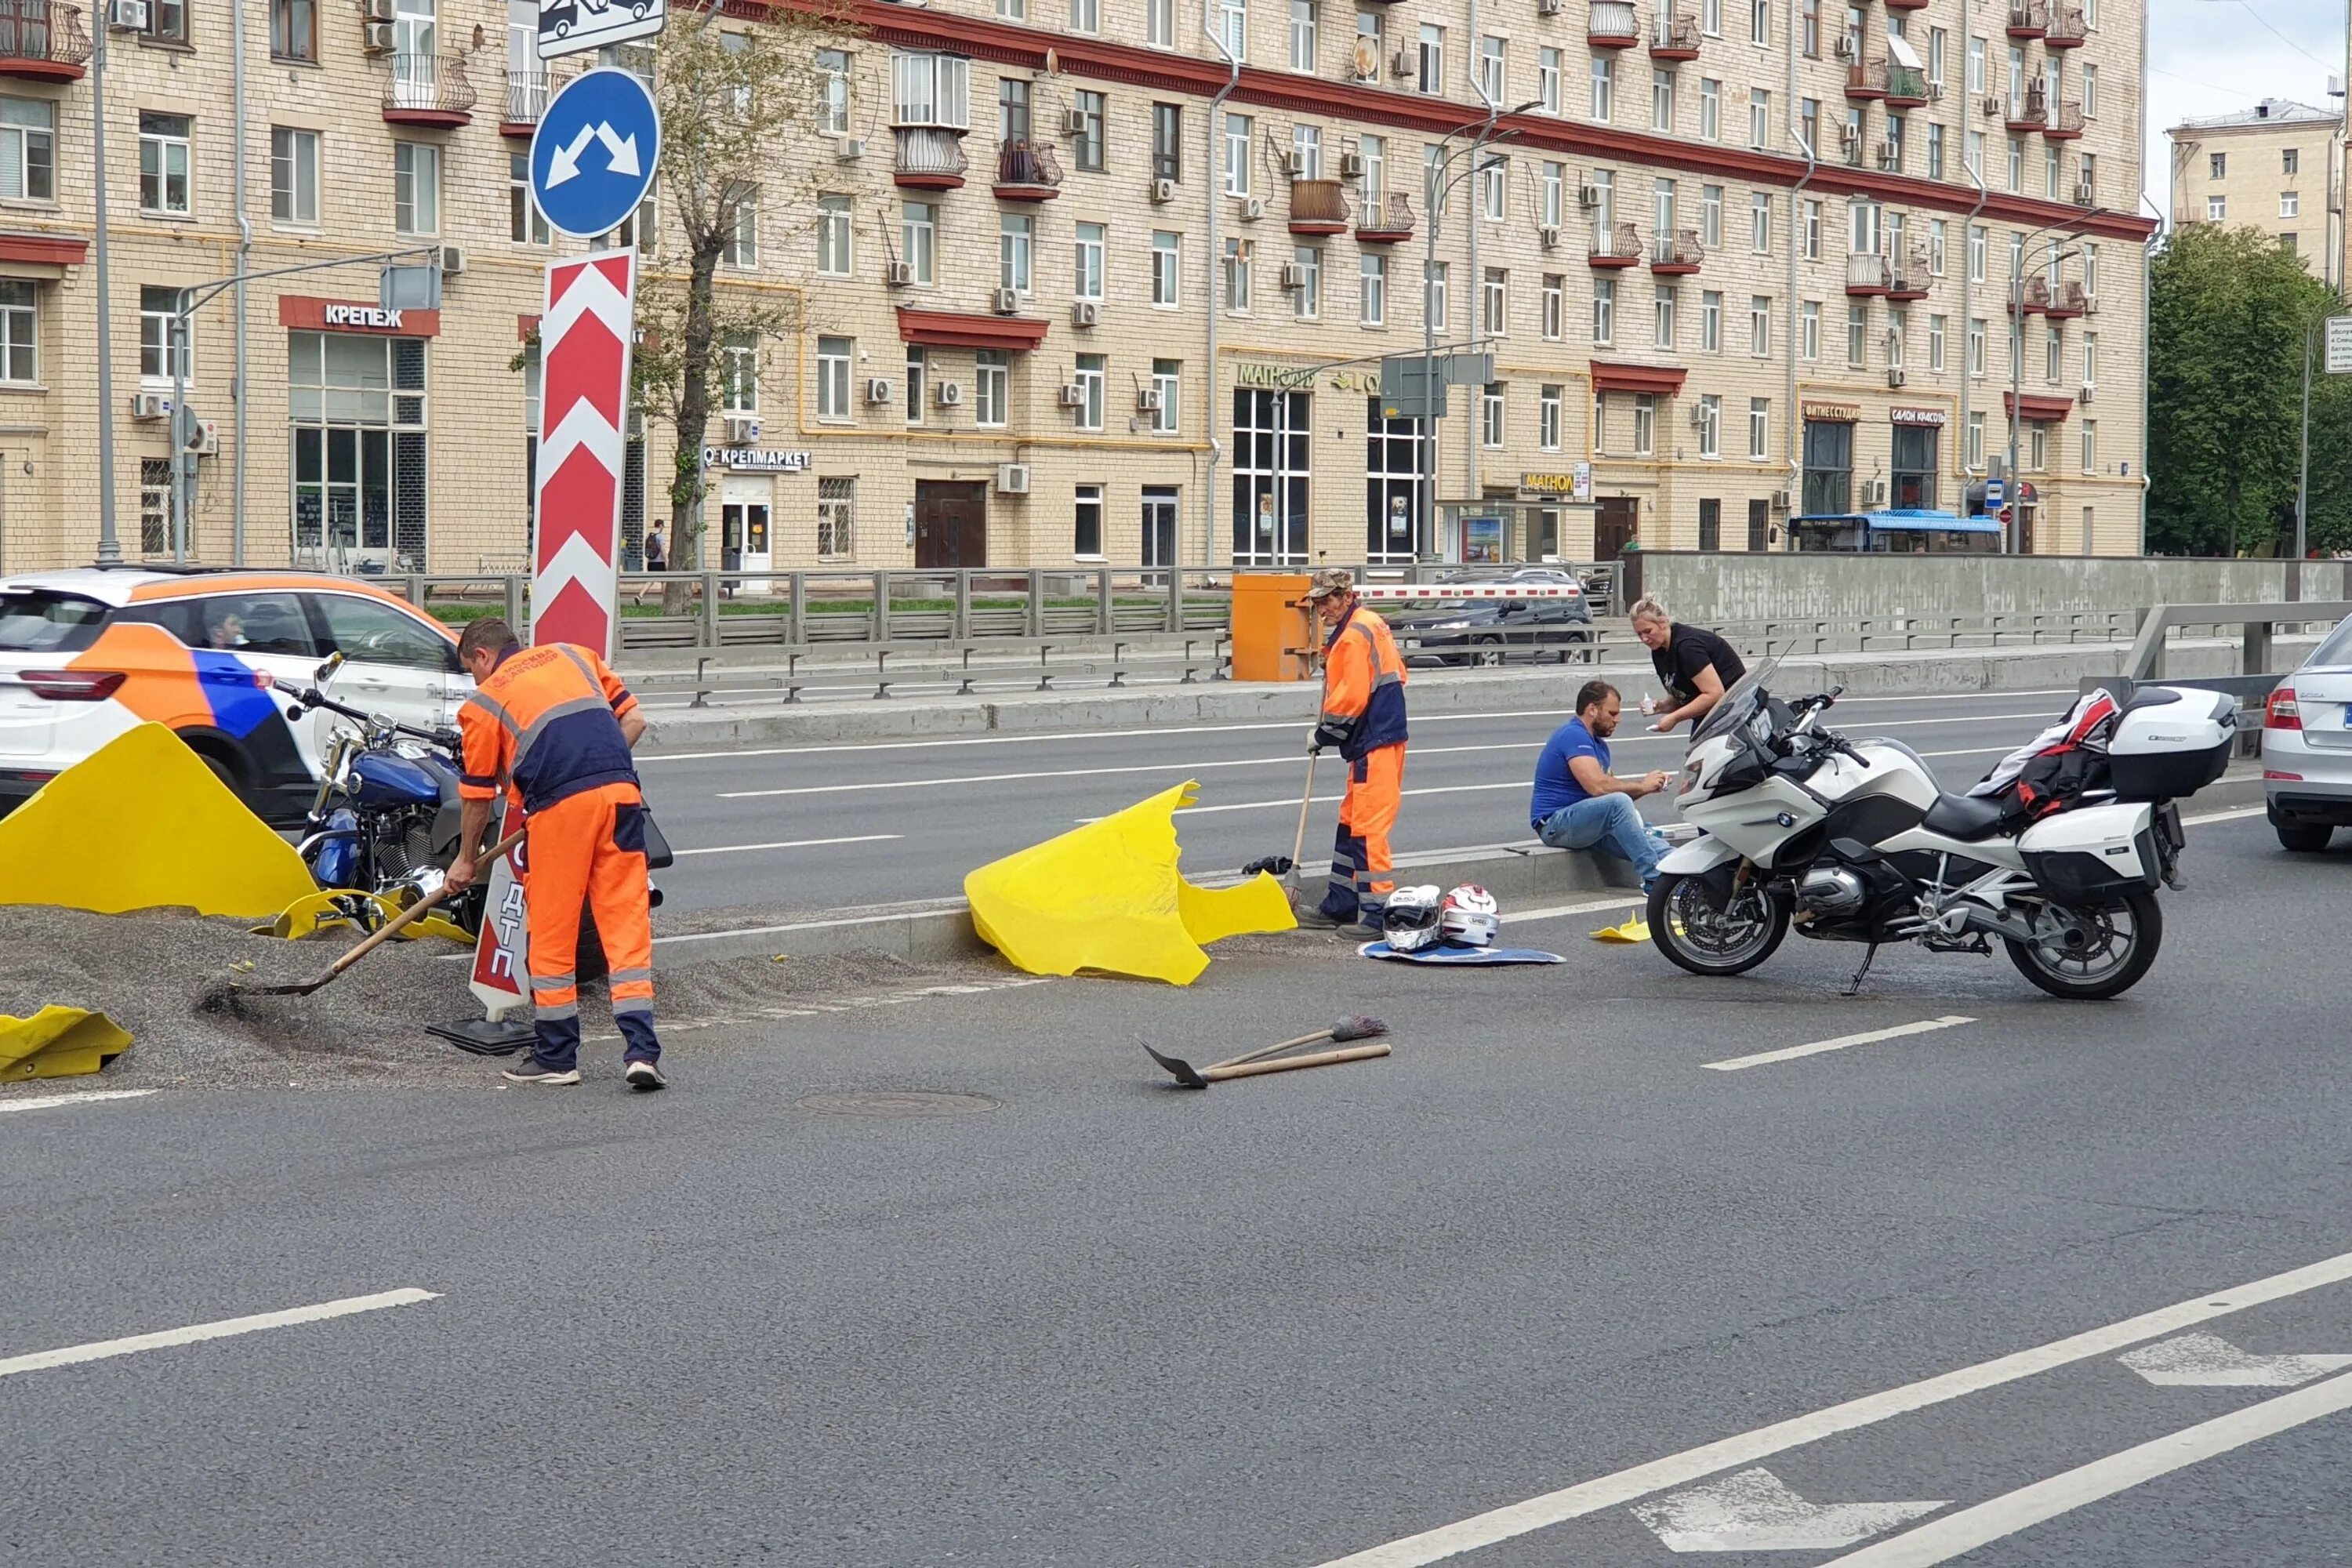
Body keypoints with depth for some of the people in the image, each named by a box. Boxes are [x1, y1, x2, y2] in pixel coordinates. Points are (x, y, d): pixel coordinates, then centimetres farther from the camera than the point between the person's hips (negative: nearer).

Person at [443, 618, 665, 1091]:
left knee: (552, 933, 9)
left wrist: (467, 859, 31)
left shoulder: (484, 702, 12)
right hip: (620, 792, 3)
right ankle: (641, 1051, -4)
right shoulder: (575, 655, 22)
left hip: (557, 805, -3)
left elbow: (478, 794, 18)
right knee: (628, 924, 3)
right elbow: (633, 720, 18)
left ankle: (557, 1057, 16)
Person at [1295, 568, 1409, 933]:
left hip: (1375, 747, -11)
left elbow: (1352, 697, -19)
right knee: (1351, 822, 17)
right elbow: (1395, 677, 24)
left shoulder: (1355, 635, -15)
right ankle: (1340, 906, 25)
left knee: (1368, 828, -10)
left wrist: (1323, 734, -6)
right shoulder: (1370, 626, 16)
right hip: (1370, 743, 11)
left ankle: (1378, 913, -10)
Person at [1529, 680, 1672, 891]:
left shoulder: (1599, 744, 20)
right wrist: (1641, 787, -11)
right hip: (1555, 824, -10)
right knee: (1618, 802, -32)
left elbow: (1611, 786, 14)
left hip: (1586, 823, 10)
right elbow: (1598, 786, -23)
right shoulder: (1574, 736, -14)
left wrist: (1646, 784, -2)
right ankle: (1654, 878, -33)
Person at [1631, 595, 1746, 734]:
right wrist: (1660, 707, -8)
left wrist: (1674, 717, -24)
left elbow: (1714, 694, -27)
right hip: (1705, 718, 9)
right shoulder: (1658, 653, 5)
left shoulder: (1687, 645, -22)